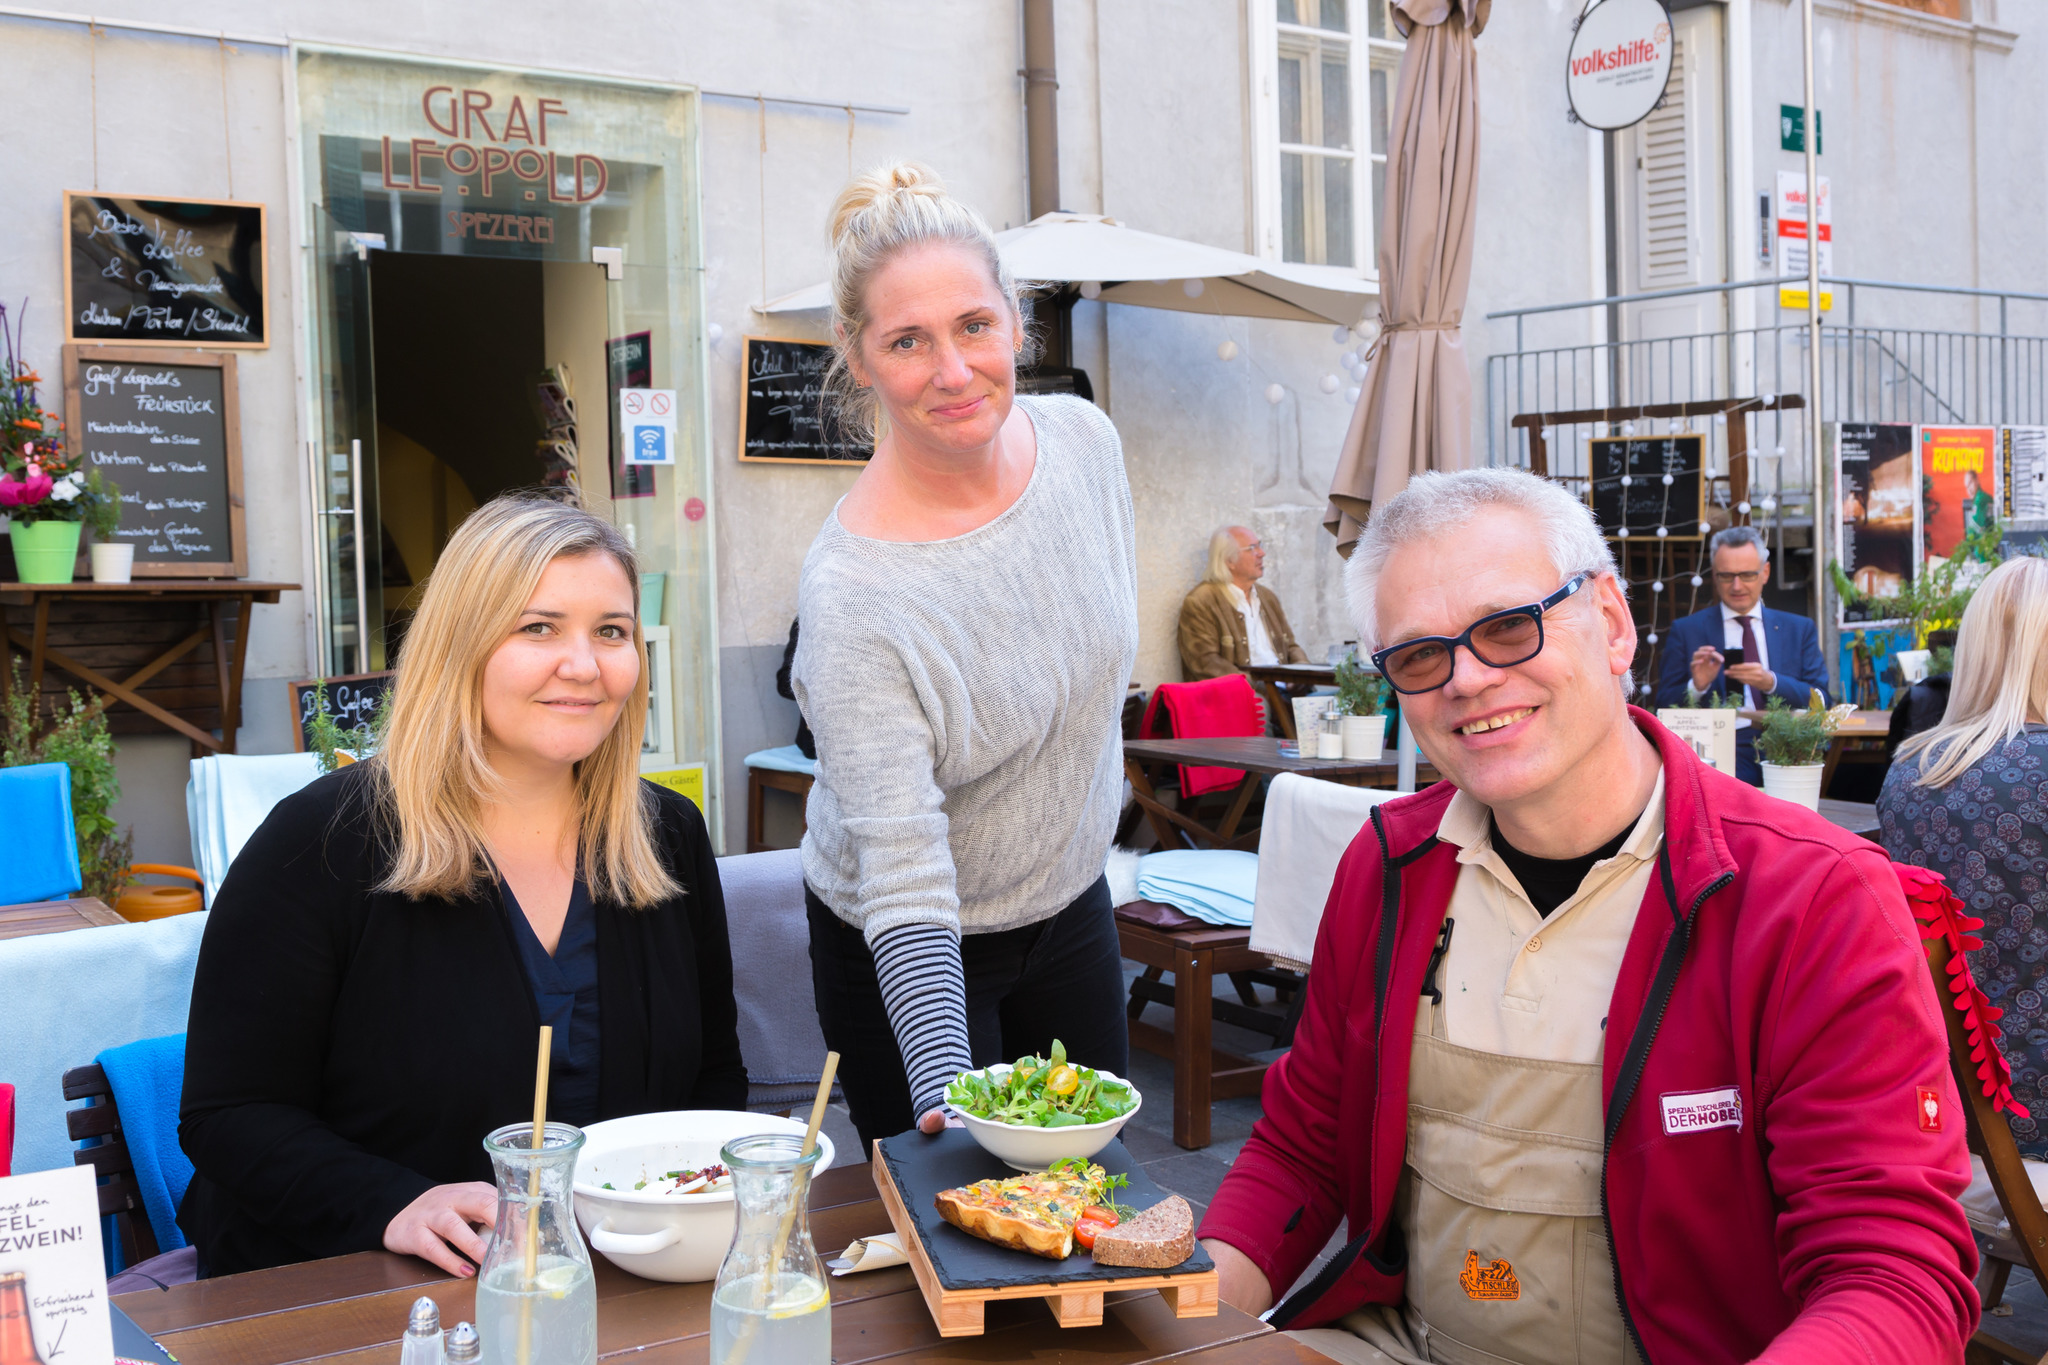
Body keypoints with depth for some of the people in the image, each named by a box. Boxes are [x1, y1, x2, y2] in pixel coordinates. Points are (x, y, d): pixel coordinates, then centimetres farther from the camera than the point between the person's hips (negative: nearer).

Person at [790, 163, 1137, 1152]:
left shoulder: (1085, 440, -12)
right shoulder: (851, 595, -31)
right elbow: (902, 871, -32)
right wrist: (945, 1086, -43)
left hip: (1071, 901, 6)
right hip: (911, 952, -5)